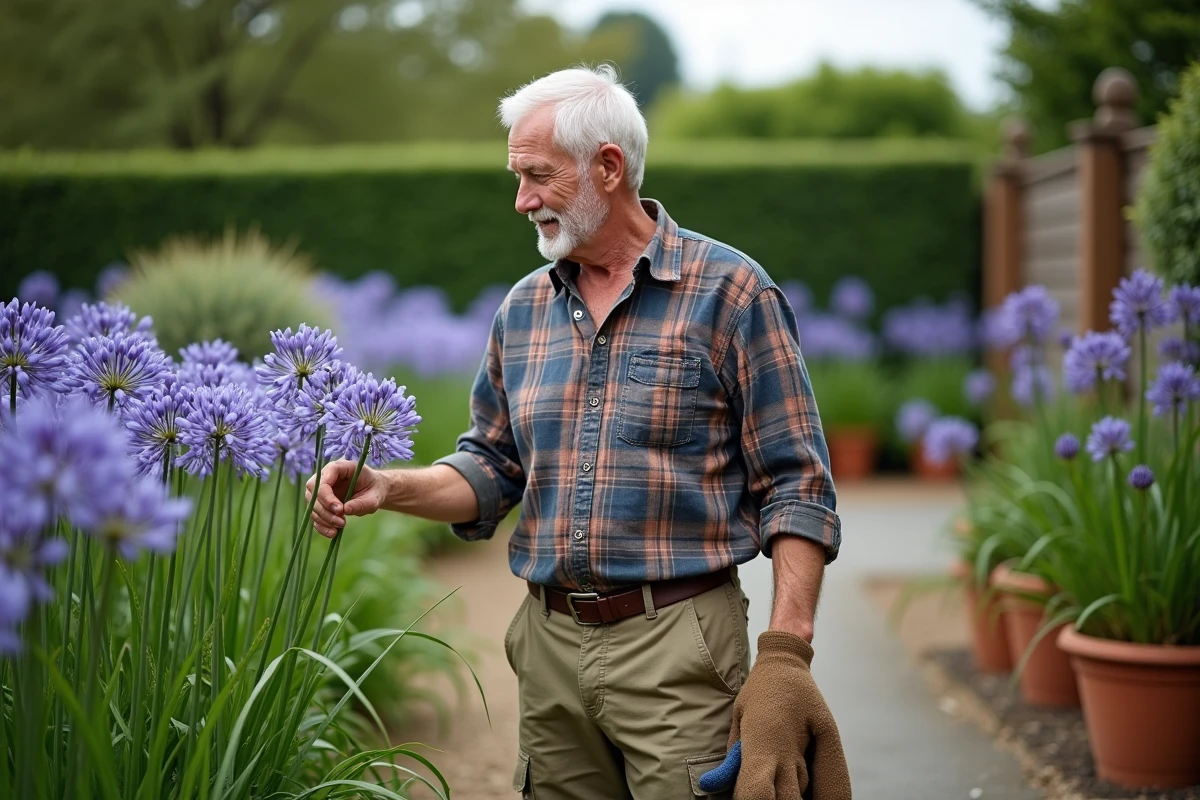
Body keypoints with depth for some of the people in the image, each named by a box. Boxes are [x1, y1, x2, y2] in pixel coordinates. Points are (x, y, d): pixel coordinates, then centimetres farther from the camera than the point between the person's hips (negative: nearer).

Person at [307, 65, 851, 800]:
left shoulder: (730, 291, -6)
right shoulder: (523, 309, 11)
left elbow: (795, 487, -8)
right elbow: (493, 468, 16)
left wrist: (786, 650, -15)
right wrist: (390, 489, -2)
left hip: (678, 643, -5)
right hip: (550, 643, 5)